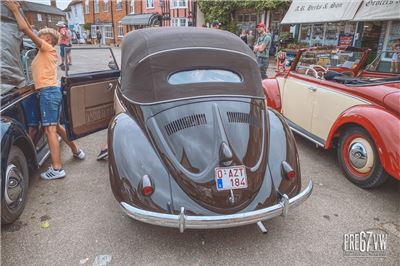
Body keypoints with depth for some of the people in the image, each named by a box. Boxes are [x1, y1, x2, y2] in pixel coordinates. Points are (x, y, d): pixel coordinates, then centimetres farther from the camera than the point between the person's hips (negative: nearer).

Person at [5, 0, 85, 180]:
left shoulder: (47, 48, -2)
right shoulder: (46, 52, 23)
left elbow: (25, 29, -10)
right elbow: (28, 30, 29)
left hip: (48, 92, -10)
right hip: (52, 91, 10)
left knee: (49, 129, -12)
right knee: (56, 126, 21)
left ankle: (57, 169, -14)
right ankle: (76, 151, 32)